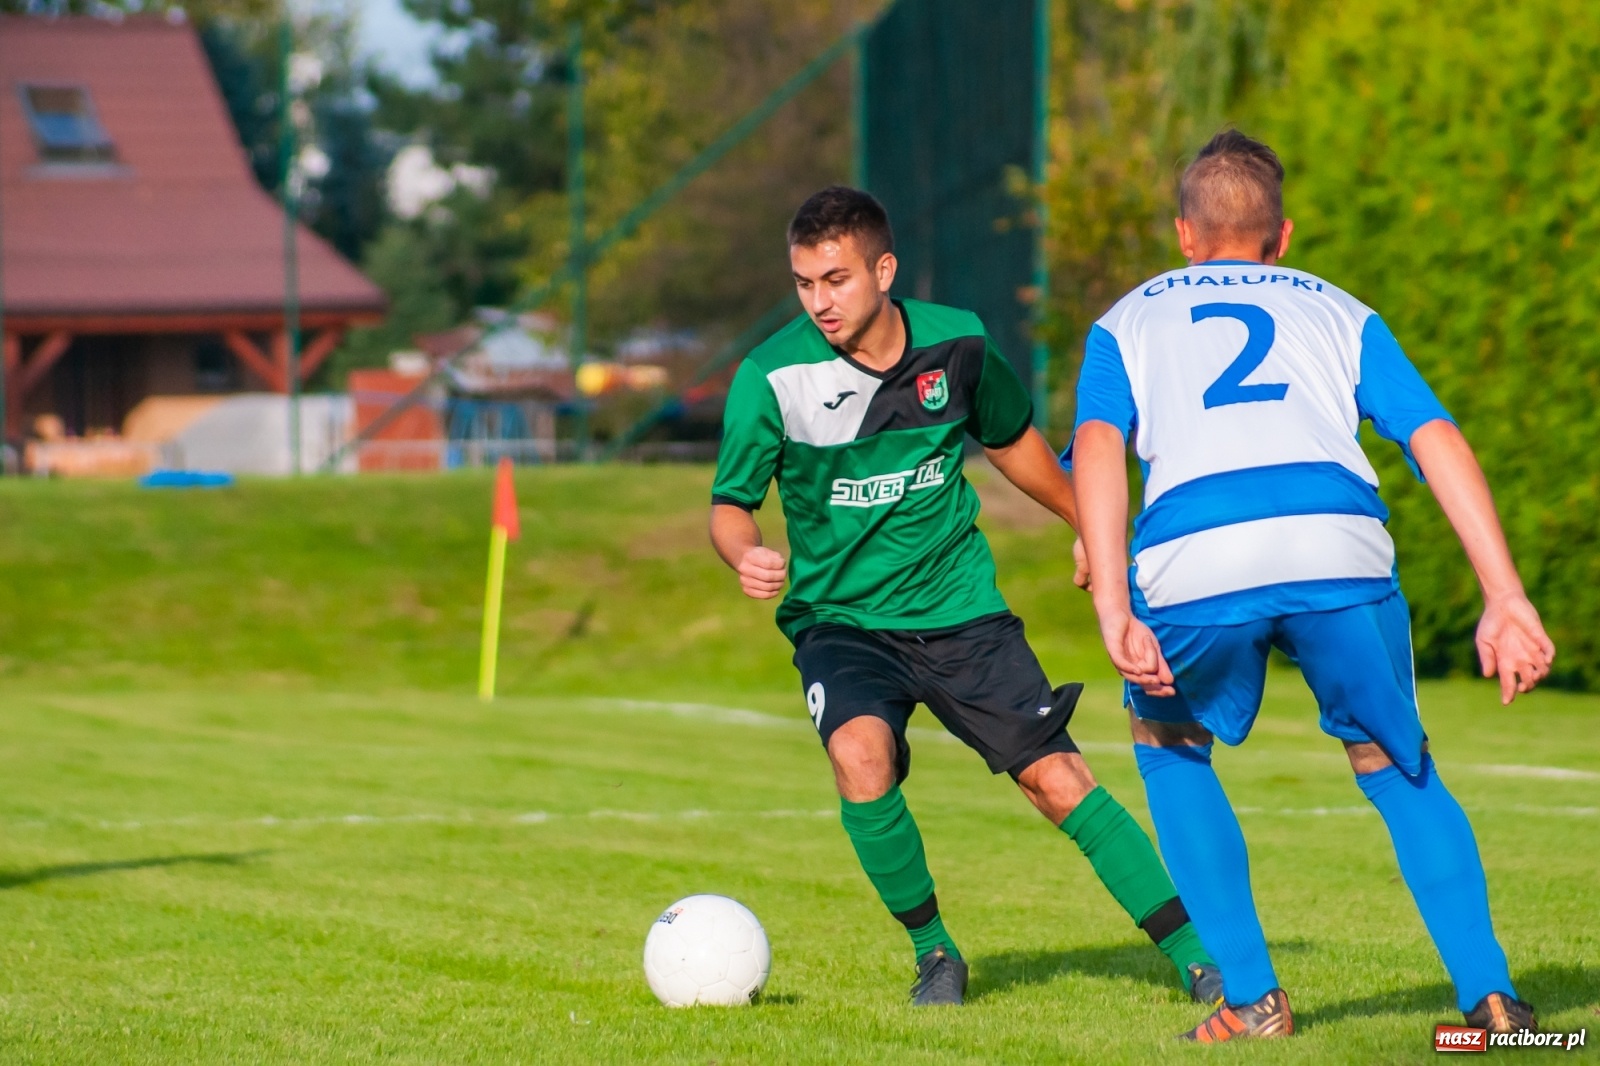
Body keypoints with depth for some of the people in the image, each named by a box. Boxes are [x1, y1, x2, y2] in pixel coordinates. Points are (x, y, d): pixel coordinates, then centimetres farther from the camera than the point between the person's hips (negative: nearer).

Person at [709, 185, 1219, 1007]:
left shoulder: (954, 344, -6)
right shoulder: (772, 377, -14)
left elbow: (1011, 440, 15)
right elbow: (730, 502, -7)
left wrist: (1090, 524, 27)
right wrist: (746, 555, -31)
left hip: (959, 608, 2)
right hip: (841, 619, -1)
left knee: (1057, 779, -6)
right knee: (861, 755, -29)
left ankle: (1198, 961, 4)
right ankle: (933, 952, -6)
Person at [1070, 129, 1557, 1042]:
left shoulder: (1129, 322, 29)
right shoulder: (1341, 313, 32)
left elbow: (1098, 446, 8)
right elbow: (1438, 439, 16)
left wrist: (1114, 609, -3)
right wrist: (1507, 598, 8)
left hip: (1193, 559, -1)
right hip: (1342, 549, 1)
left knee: (1170, 747, 28)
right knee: (1395, 764, 24)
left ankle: (1252, 998, 18)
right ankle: (1490, 993, 9)